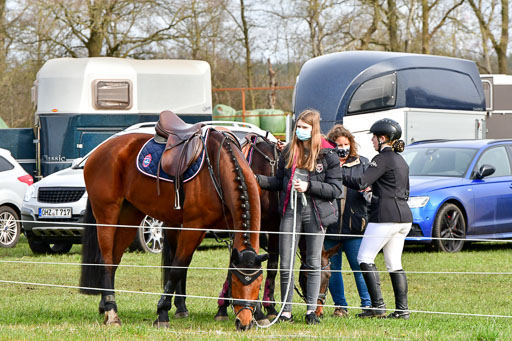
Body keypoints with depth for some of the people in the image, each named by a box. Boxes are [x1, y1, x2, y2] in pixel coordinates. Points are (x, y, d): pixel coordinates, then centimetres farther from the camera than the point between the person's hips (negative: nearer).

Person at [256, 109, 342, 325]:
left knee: (313, 264, 6)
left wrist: (309, 186, -16)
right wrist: (256, 179, -2)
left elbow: (336, 189, -5)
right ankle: (286, 311, 7)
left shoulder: (327, 155, -2)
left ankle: (311, 310, 13)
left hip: (315, 213, -3)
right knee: (285, 265, 0)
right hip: (291, 212, 3)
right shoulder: (289, 151, 9)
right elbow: (279, 182, 13)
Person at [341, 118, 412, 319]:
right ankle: (402, 309, 5)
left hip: (385, 216, -9)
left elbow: (361, 183, -18)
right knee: (394, 264, 11)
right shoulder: (401, 161, 19)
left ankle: (377, 306, -10)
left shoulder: (383, 159, -9)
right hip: (404, 217, 9)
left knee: (365, 258, -3)